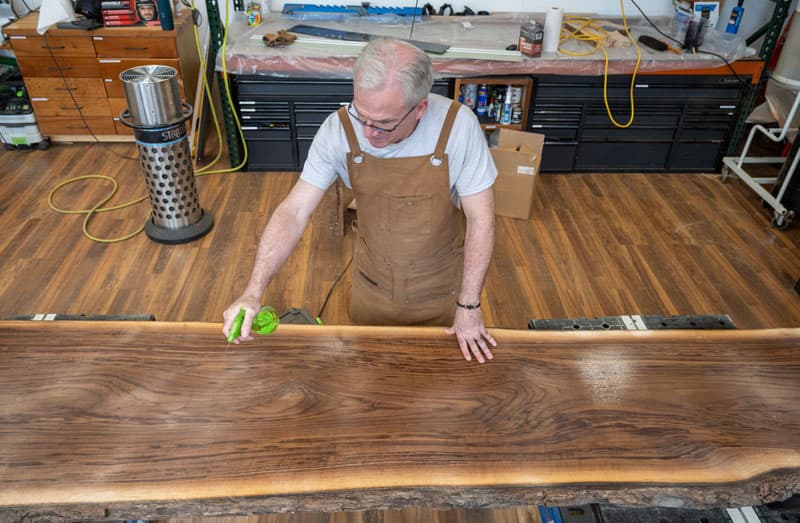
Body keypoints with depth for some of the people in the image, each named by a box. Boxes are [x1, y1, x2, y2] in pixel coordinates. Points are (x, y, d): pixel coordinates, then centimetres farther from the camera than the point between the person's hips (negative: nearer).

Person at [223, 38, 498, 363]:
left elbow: (481, 219, -18)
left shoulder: (458, 126, -26)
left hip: (442, 287, -1)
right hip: (372, 286, 2)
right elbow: (294, 212, -18)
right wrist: (253, 291, -27)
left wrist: (469, 306, -15)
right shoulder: (338, 129, -22)